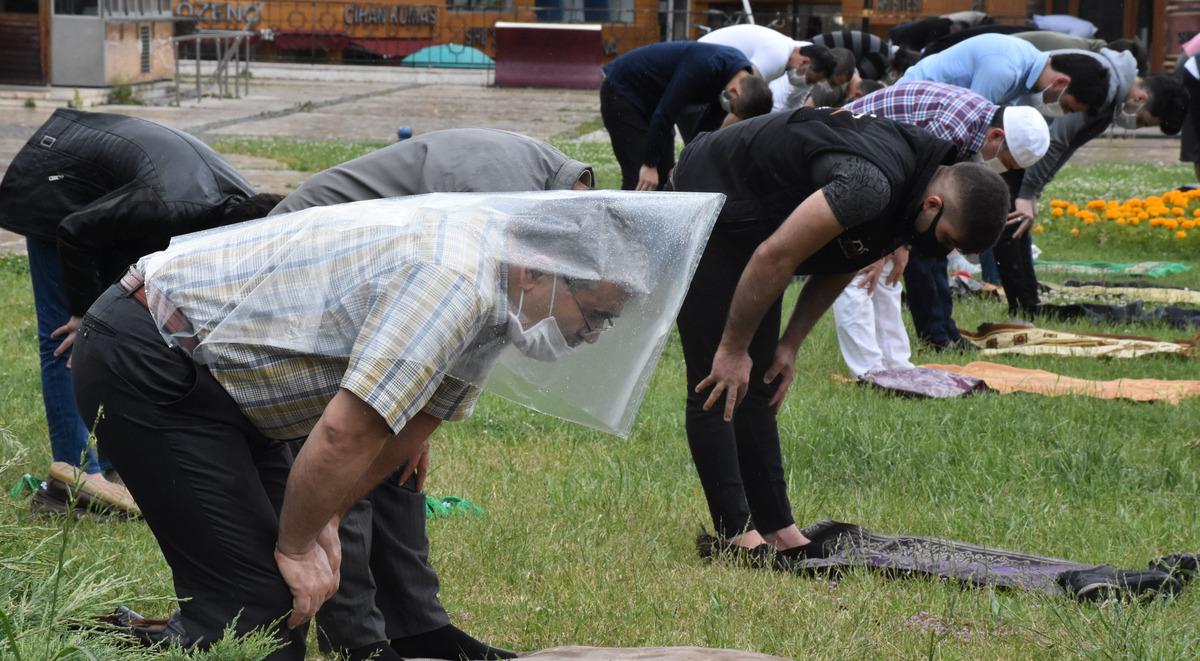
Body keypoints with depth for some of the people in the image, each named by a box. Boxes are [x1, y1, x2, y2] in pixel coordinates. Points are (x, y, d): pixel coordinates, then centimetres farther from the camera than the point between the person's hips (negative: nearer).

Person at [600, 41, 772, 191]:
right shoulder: (705, 67, -34)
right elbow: (665, 113, -29)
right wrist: (649, 165, -24)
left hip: (651, 95, 8)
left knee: (665, 175, 3)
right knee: (639, 180, -15)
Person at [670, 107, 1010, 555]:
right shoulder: (873, 183, -34)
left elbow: (839, 268, 12)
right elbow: (775, 257, -30)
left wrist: (790, 345, 8)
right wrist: (734, 348, -19)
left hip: (747, 220, 10)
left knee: (754, 388, 8)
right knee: (717, 388, -11)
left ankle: (777, 531, 9)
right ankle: (737, 535, -12)